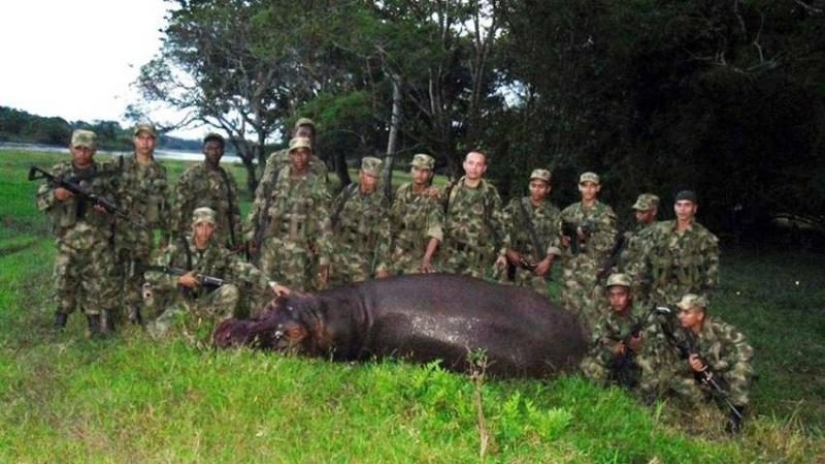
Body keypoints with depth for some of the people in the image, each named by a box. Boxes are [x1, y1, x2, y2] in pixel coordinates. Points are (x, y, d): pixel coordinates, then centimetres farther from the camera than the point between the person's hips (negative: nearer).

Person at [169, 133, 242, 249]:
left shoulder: (228, 178, 11)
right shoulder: (191, 175, -2)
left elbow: (234, 211, 14)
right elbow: (178, 208, -3)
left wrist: (237, 239, 9)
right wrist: (177, 238, -7)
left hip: (220, 241, 4)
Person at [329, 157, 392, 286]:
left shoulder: (380, 203, -6)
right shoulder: (348, 192, 1)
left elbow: (384, 237, -6)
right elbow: (331, 217, 10)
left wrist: (383, 266, -11)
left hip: (361, 261, -3)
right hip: (337, 255, 3)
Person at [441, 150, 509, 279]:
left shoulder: (490, 193, -1)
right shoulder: (452, 189, 5)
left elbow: (499, 224, 0)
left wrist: (502, 252, -2)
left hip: (478, 255, -2)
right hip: (452, 253, 3)